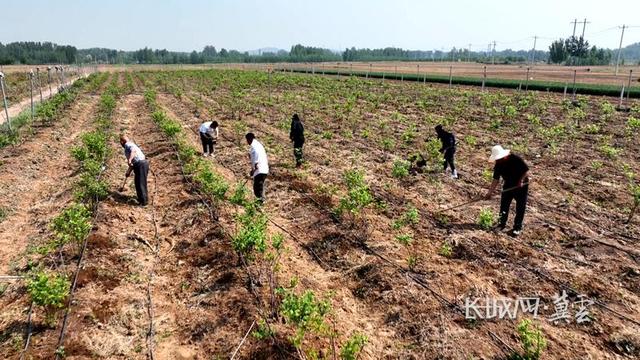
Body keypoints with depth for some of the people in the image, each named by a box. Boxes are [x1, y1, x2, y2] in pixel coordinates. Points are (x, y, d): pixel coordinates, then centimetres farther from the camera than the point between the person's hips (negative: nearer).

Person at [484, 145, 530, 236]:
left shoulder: (516, 159, -26)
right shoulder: (498, 165, -11)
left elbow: (527, 171, -19)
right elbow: (496, 180, -8)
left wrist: (521, 180, -30)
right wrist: (490, 192, -12)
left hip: (521, 185, -4)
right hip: (508, 185, 5)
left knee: (520, 207, 2)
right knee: (504, 204, 6)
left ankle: (518, 227, 12)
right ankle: (502, 223, 22)